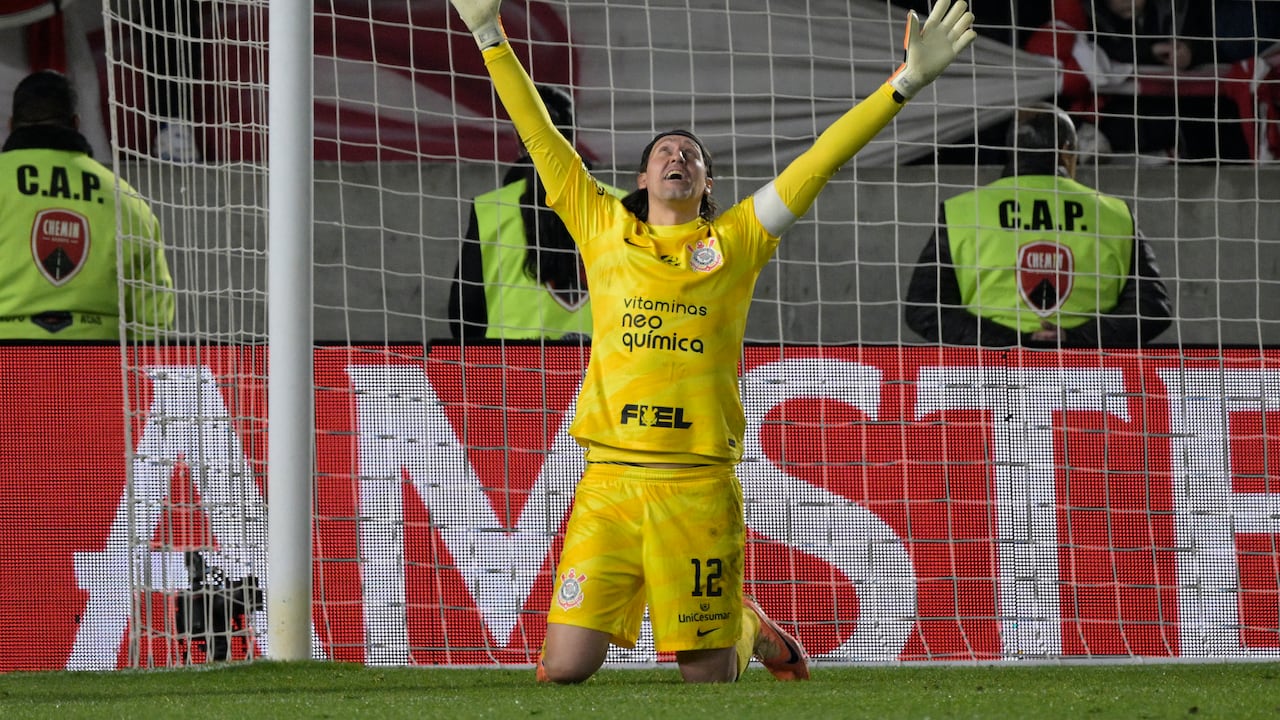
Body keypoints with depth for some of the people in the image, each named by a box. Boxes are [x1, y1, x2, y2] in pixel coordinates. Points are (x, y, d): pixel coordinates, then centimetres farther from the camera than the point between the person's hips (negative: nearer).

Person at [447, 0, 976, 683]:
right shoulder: (605, 230, 12)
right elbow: (540, 136, 14)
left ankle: (747, 627, 39)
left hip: (700, 488, 0)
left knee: (708, 679, 5)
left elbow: (823, 158, 9)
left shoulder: (735, 241, 11)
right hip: (610, 479, 0)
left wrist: (905, 82, 5)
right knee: (563, 669, -8)